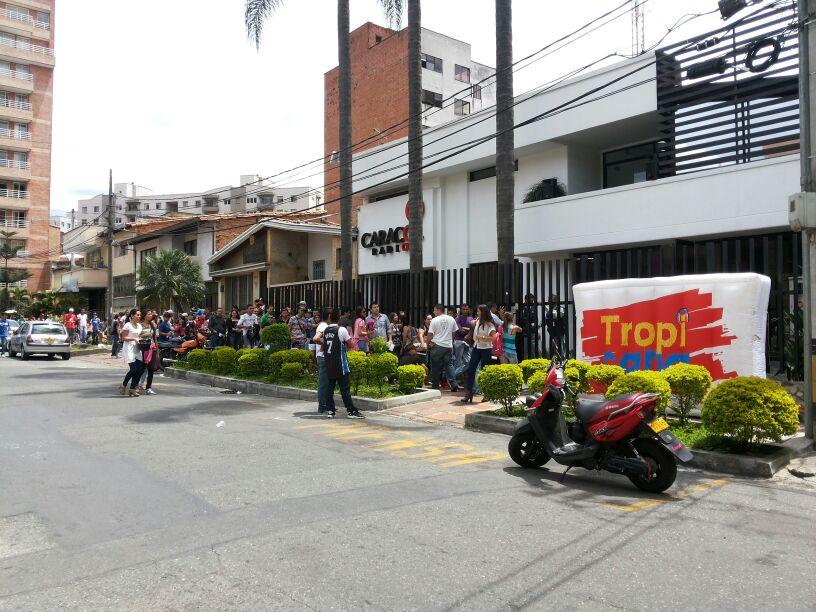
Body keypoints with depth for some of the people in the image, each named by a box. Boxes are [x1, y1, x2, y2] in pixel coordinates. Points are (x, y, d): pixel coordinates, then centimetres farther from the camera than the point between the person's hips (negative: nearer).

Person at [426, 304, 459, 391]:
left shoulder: (435, 320, -8)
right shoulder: (451, 319, 7)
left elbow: (430, 334, -8)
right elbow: (453, 332, 15)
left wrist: (427, 341, 8)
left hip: (437, 345, -4)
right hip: (448, 345, 5)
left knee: (435, 366, 4)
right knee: (448, 364, 10)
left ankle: (435, 385, 9)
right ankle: (454, 383, -3)